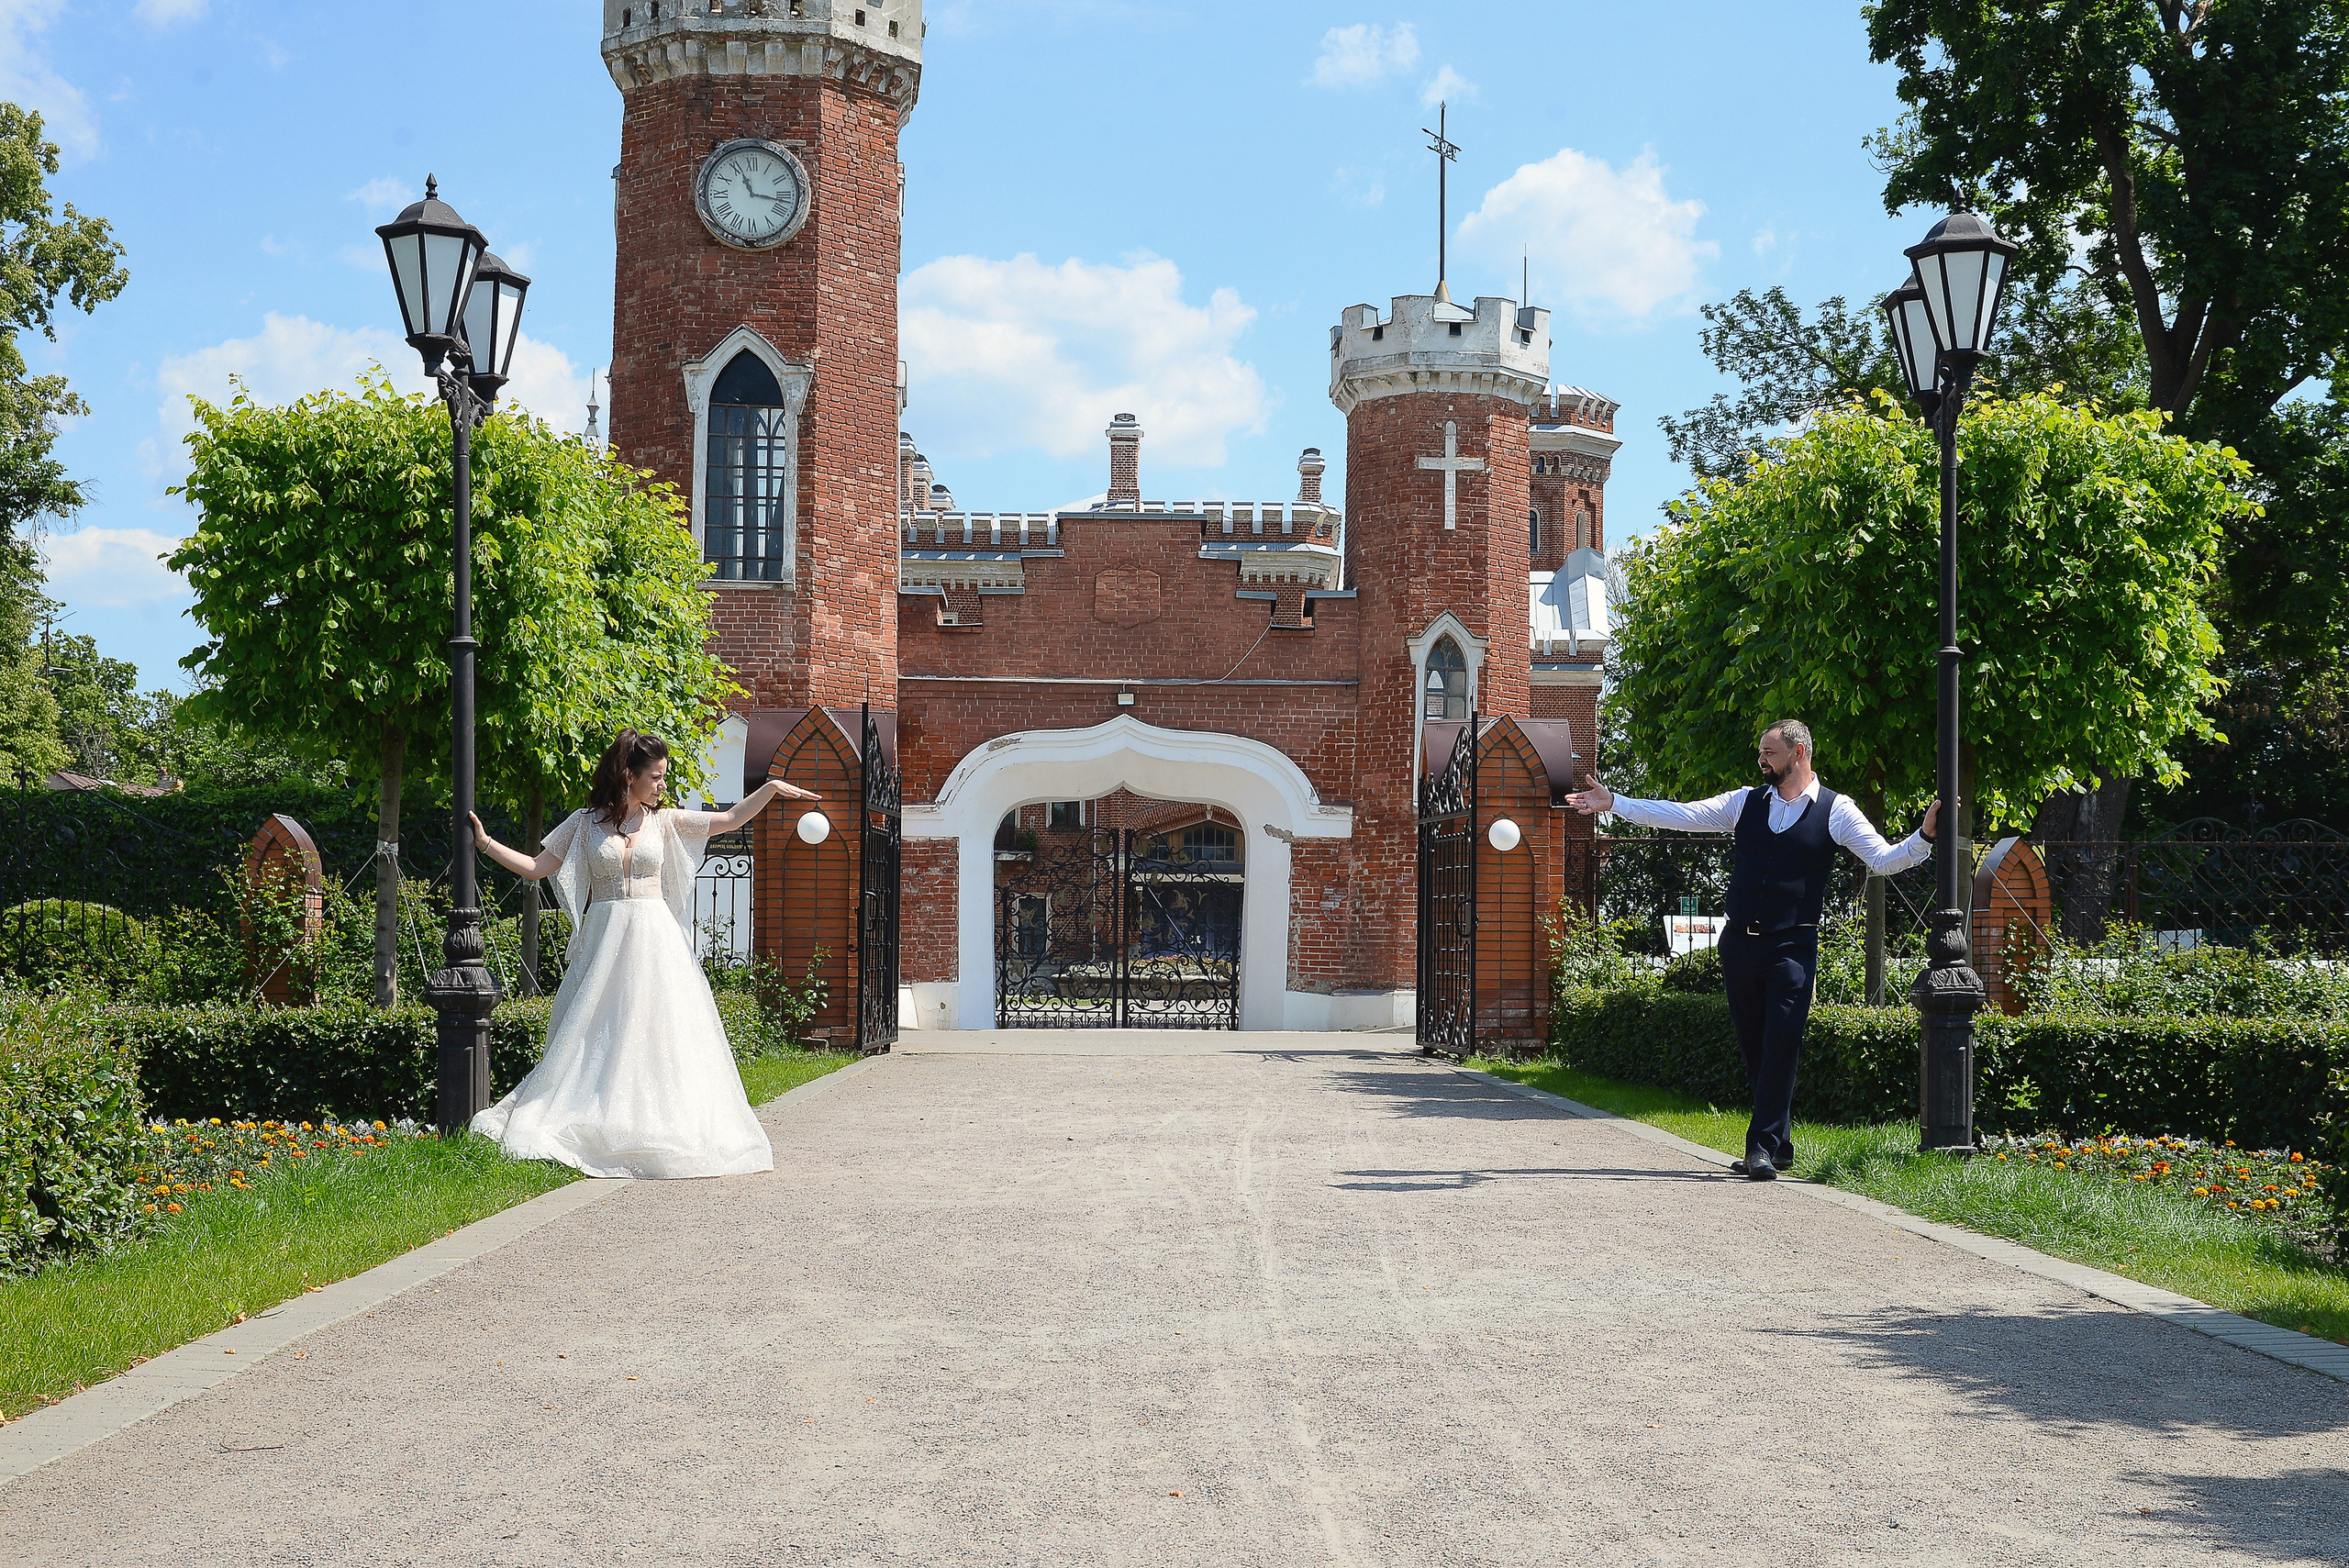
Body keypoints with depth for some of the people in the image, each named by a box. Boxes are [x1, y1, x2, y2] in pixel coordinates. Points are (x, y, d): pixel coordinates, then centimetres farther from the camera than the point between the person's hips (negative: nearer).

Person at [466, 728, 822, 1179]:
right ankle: (590, 1128, -1)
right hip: (604, 939, -1)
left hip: (655, 939, 2)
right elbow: (536, 867, 5)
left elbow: (731, 820, 11)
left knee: (658, 1030, -3)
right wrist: (485, 842, -2)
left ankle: (657, 1131, 2)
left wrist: (771, 788, 2)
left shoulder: (663, 822, 9)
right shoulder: (585, 823, 4)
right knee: (598, 1036, -3)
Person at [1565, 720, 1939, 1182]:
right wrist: (1613, 803, 6)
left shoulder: (1835, 810, 0)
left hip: (1792, 948, -4)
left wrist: (1925, 835, -22)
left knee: (1780, 1047, -11)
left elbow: (1883, 859, -5)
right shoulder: (1747, 801, 10)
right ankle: (1779, 1147, 19)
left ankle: (1763, 1147, -8)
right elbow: (1681, 815, 9)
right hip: (1740, 944, 4)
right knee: (1753, 1047, 8)